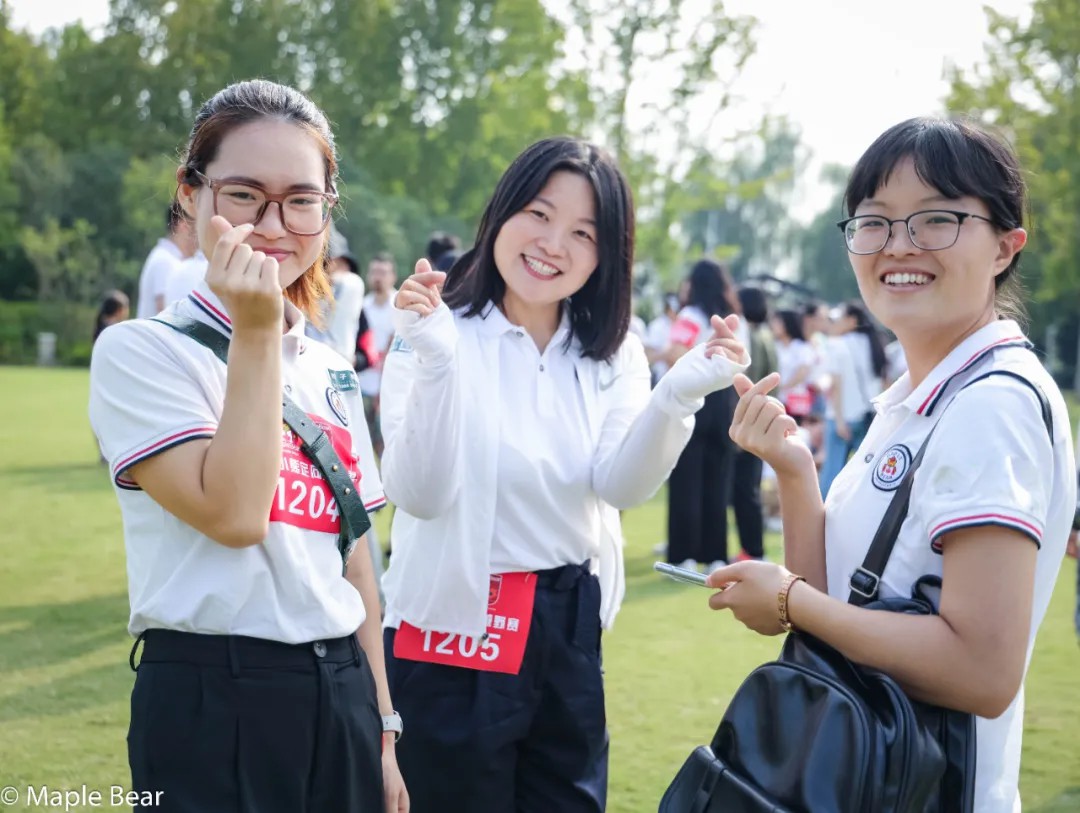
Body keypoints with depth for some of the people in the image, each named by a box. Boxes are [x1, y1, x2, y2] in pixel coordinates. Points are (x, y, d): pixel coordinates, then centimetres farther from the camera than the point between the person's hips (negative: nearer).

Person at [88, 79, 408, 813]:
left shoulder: (331, 372, 10)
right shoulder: (140, 352, -8)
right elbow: (232, 514, -20)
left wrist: (381, 726, 13)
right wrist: (256, 336, -18)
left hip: (341, 701, 6)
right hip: (213, 706, -6)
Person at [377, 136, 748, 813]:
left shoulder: (611, 353, 4)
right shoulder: (436, 333, -9)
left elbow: (622, 486, -12)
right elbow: (419, 494, -20)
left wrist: (680, 395, -28)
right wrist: (437, 361, -33)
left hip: (571, 634, 4)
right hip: (453, 633, -4)